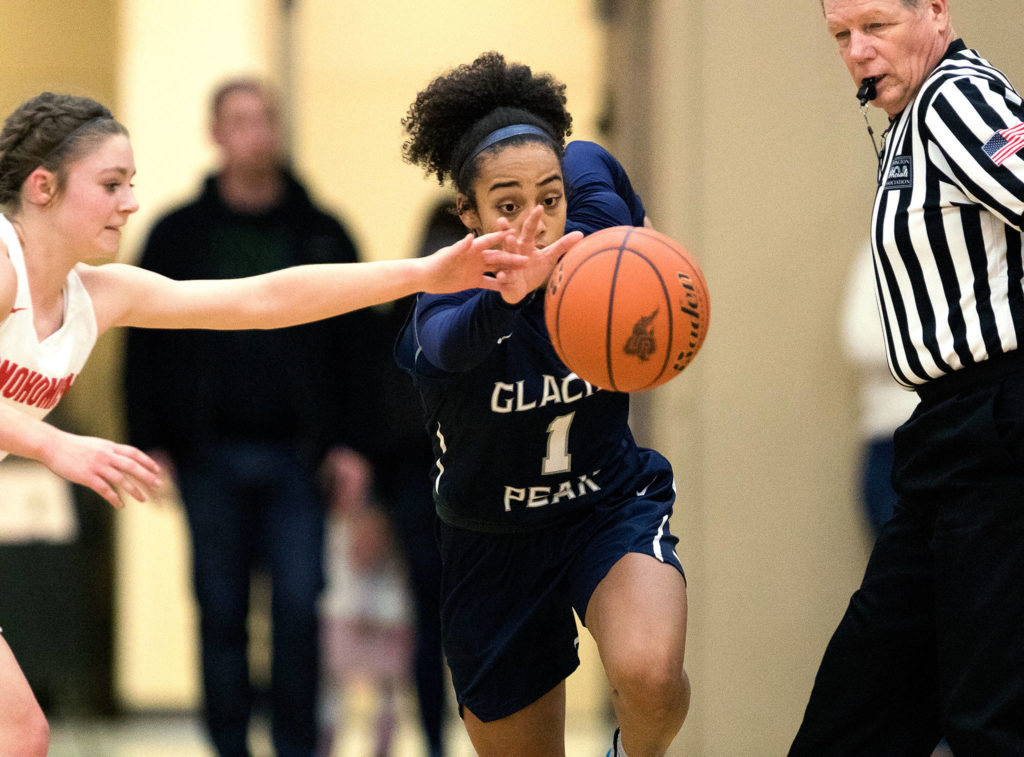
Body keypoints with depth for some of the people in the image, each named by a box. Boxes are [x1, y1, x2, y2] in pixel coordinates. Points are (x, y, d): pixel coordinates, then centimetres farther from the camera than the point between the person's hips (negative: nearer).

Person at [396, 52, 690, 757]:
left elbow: (589, 161, 8)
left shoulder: (599, 225, -17)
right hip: (493, 549, 0)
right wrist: (507, 295, -72)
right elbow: (454, 346, -51)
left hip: (612, 507, 0)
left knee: (648, 677, -32)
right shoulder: (444, 301, -24)